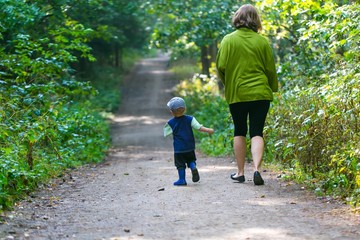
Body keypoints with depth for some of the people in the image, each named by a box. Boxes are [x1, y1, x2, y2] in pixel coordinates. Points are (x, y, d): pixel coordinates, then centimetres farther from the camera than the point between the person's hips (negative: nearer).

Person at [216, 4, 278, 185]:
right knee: (257, 132, 2)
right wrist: (273, 88, 20)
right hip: (260, 93, 0)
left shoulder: (228, 40, -5)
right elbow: (270, 69, 4)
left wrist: (227, 83, 13)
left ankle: (240, 172, 15)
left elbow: (221, 66, -7)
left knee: (239, 132, 12)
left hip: (236, 93, 0)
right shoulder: (262, 41, -1)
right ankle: (257, 169, -15)